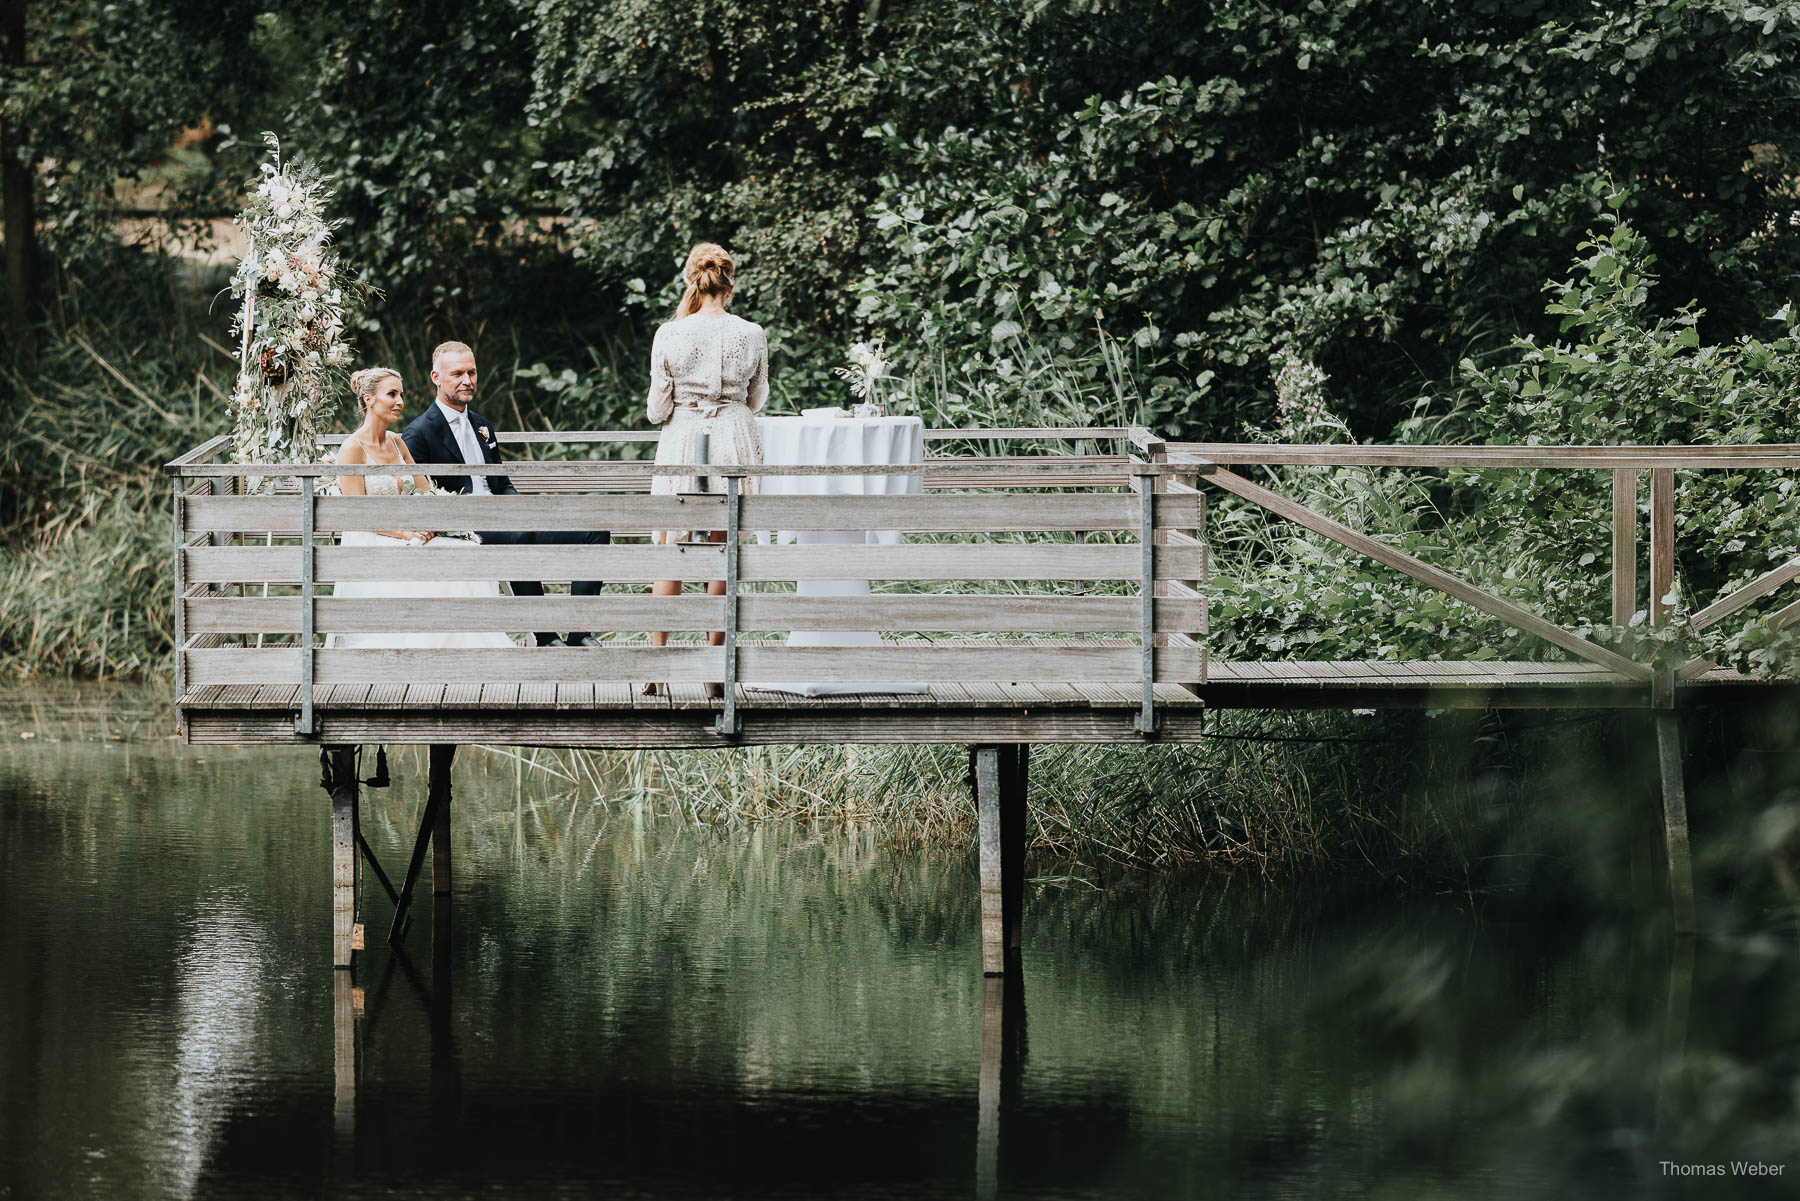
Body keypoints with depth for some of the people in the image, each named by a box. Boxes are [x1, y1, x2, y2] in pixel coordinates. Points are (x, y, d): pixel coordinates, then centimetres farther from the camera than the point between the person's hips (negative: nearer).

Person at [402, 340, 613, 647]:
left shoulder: (482, 426, 23)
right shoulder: (420, 433, -1)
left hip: (500, 519, 8)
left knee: (595, 530, -9)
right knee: (519, 536, -40)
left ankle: (579, 633, -19)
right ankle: (545, 637, -32)